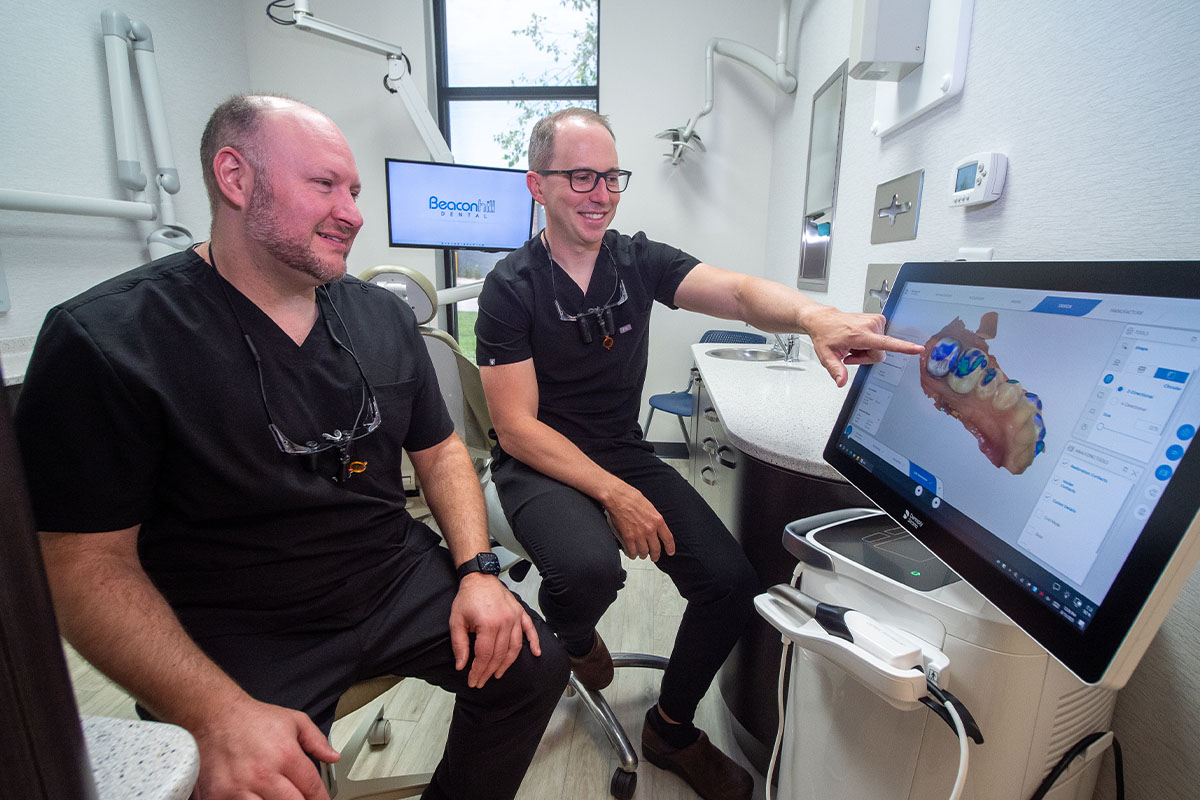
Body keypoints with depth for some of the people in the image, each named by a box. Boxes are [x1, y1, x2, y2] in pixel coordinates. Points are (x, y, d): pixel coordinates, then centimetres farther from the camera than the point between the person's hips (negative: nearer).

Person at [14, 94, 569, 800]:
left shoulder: (385, 317, 3)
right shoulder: (104, 339, -11)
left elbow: (440, 451, 7)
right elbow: (86, 561, -12)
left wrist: (477, 569, -6)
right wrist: (218, 715, -23)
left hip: (400, 580, 4)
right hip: (238, 640, -3)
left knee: (535, 665, -3)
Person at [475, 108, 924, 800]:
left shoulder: (639, 260, 1)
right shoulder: (512, 287, -9)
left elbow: (738, 291, -16)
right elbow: (518, 428, -15)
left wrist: (812, 316, -39)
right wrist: (613, 493, -24)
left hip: (625, 454, 4)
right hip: (540, 465, -3)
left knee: (733, 581, -10)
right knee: (591, 569, -33)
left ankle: (671, 727, 22)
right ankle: (572, 636, 11)